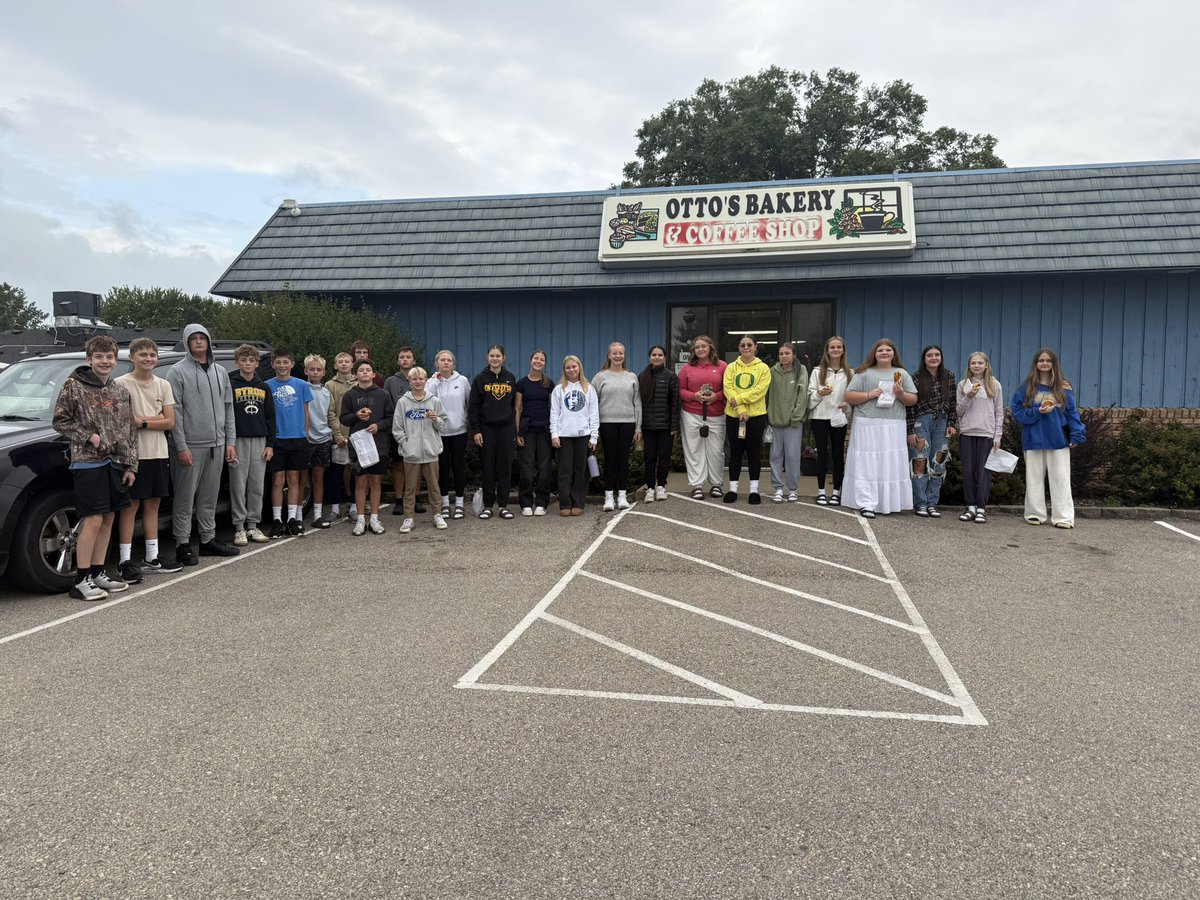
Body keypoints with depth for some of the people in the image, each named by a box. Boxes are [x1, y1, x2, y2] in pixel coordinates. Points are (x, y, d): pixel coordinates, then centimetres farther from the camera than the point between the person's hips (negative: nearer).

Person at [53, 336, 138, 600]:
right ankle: (82, 580, -2)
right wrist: (88, 436, -15)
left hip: (116, 463, 6)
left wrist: (131, 465, 7)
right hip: (88, 462, -6)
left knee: (108, 518, 8)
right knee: (93, 520, -9)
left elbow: (130, 430, 12)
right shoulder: (74, 385, -3)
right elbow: (60, 420, -3)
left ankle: (98, 573, 17)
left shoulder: (121, 391, 12)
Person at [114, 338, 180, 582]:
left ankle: (152, 559, 19)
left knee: (152, 504, 11)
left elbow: (169, 422, 1)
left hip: (159, 453, 5)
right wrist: (155, 420, -12)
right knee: (130, 506, -2)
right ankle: (125, 562, 3)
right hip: (133, 453, -5)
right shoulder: (121, 384, -5)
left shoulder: (163, 385, 9)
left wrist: (141, 421, -11)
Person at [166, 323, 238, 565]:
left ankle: (208, 539, 22)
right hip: (191, 445, -5)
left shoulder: (220, 371, 14)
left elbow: (228, 408, 14)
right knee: (185, 498, 0)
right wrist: (181, 446, -15)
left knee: (210, 497, 13)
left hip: (217, 445, 6)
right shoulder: (178, 371, -4)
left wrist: (230, 441, 8)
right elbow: (175, 411, -9)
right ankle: (183, 544, 7)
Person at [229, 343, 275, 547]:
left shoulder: (264, 387, 13)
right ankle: (239, 528, 4)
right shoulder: (230, 385, 1)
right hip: (238, 440, -3)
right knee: (238, 486, -1)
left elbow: (270, 417, 12)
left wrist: (270, 444, 5)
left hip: (260, 441, 4)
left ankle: (253, 526, 13)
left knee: (257, 486, 5)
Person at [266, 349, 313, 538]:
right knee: (278, 480, 1)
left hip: (297, 439, 1)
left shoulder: (301, 385, 5)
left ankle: (293, 519, 11)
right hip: (276, 439, -1)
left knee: (293, 480, 7)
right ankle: (277, 520, 5)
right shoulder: (268, 386, 1)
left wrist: (306, 434, 7)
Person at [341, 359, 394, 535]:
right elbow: (343, 418, 7)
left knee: (376, 481, 6)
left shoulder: (383, 394, 5)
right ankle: (360, 520, 10)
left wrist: (379, 425, -12)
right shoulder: (349, 395, 5)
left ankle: (374, 519, 13)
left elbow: (391, 418, 5)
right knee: (360, 482, 3)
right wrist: (356, 416, -11)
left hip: (379, 444, 0)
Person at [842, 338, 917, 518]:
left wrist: (901, 394, -8)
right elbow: (848, 396, 2)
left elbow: (913, 399, 11)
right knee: (866, 464, -6)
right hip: (867, 425, -2)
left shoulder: (902, 374, 13)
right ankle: (866, 504, -6)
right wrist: (869, 395, -11)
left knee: (891, 464, 1)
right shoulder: (864, 373, 6)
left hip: (893, 427, 2)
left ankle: (888, 504, 10)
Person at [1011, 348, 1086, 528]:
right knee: (1034, 479, 7)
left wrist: (1076, 435, -6)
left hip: (1058, 440, -1)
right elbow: (1017, 412, 2)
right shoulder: (1026, 388, 4)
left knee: (1061, 479, -1)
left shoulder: (1064, 387, 4)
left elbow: (1072, 412, 2)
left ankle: (1063, 517, 1)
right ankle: (1035, 514, 15)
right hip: (1033, 439, 1)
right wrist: (1038, 412, -14)